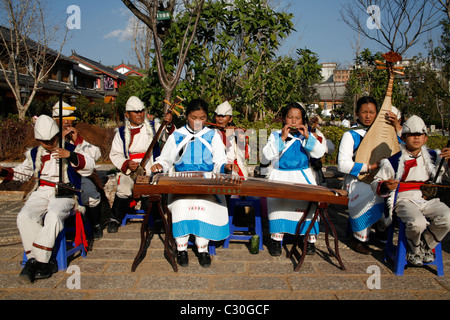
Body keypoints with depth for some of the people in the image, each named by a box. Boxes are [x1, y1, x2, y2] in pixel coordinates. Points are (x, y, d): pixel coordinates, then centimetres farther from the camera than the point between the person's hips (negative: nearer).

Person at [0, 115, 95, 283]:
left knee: (53, 216, -36)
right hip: (40, 193, 5)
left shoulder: (69, 150, 7)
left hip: (64, 193, -4)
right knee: (24, 217, -25)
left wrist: (71, 156, -21)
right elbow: (23, 172, 37)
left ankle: (40, 261, -28)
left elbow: (89, 167, -6)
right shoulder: (34, 154, 21)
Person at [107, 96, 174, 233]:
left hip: (151, 171, -1)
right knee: (123, 189, -25)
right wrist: (126, 164, -7)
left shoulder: (153, 127, 8)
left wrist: (169, 125, -31)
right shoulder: (122, 132, 13)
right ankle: (115, 219, 0)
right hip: (129, 171, 1)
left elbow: (168, 136, -9)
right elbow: (115, 154, 12)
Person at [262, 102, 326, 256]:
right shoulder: (276, 136, 5)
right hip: (280, 176, -1)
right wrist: (282, 138, -14)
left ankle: (310, 239, -1)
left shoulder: (308, 137, 11)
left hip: (303, 176, 1)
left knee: (309, 202, -17)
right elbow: (267, 155, -9)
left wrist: (307, 137, -11)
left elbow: (319, 153, -2)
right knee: (277, 202, -19)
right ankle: (276, 238, -2)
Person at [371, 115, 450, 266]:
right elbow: (375, 183, 1)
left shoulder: (433, 157, 13)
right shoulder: (394, 160, 0)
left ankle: (426, 245, 6)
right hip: (405, 200, -4)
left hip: (428, 199, 4)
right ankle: (414, 249, 3)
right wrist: (384, 186, -23)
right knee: (417, 223, -34)